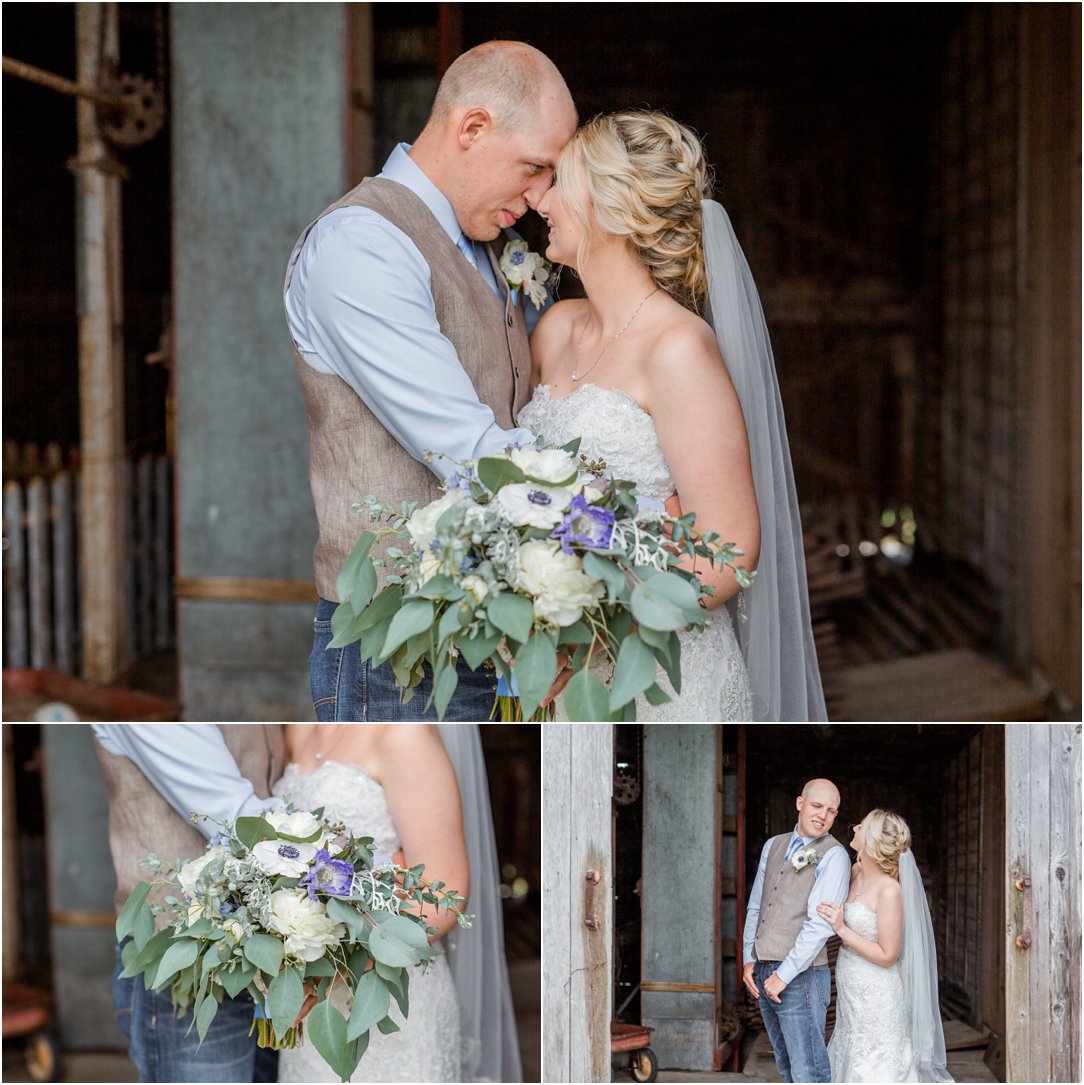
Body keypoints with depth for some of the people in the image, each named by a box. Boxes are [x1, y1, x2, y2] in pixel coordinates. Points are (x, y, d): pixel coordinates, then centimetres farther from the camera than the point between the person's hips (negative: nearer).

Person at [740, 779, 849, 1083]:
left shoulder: (833, 856, -9)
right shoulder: (773, 846, 13)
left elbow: (821, 924, -16)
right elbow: (755, 907, 18)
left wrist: (784, 975, -17)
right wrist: (749, 960, 8)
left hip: (801, 976, -7)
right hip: (763, 976, 7)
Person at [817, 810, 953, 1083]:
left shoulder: (890, 890, -21)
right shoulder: (855, 873, 2)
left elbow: (887, 956, -19)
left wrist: (842, 929, -23)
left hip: (877, 997, -8)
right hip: (851, 996, 8)